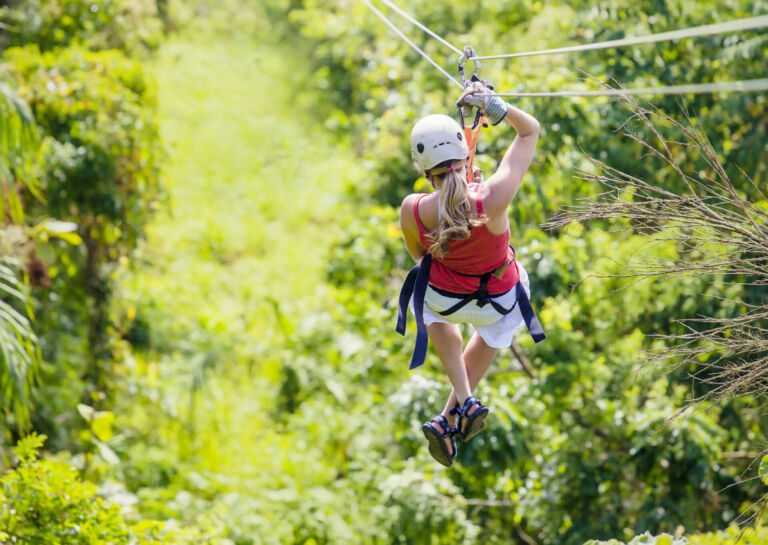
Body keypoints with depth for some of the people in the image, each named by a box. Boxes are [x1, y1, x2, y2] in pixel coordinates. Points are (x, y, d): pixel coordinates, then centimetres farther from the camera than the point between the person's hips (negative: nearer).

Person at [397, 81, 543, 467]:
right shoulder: (493, 199, -38)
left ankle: (464, 400, 28)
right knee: (493, 332, 39)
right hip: (501, 300, 0)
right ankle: (450, 418, 39)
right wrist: (494, 106, -35)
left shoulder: (412, 211, -32)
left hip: (444, 298, 0)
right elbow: (530, 130, -23)